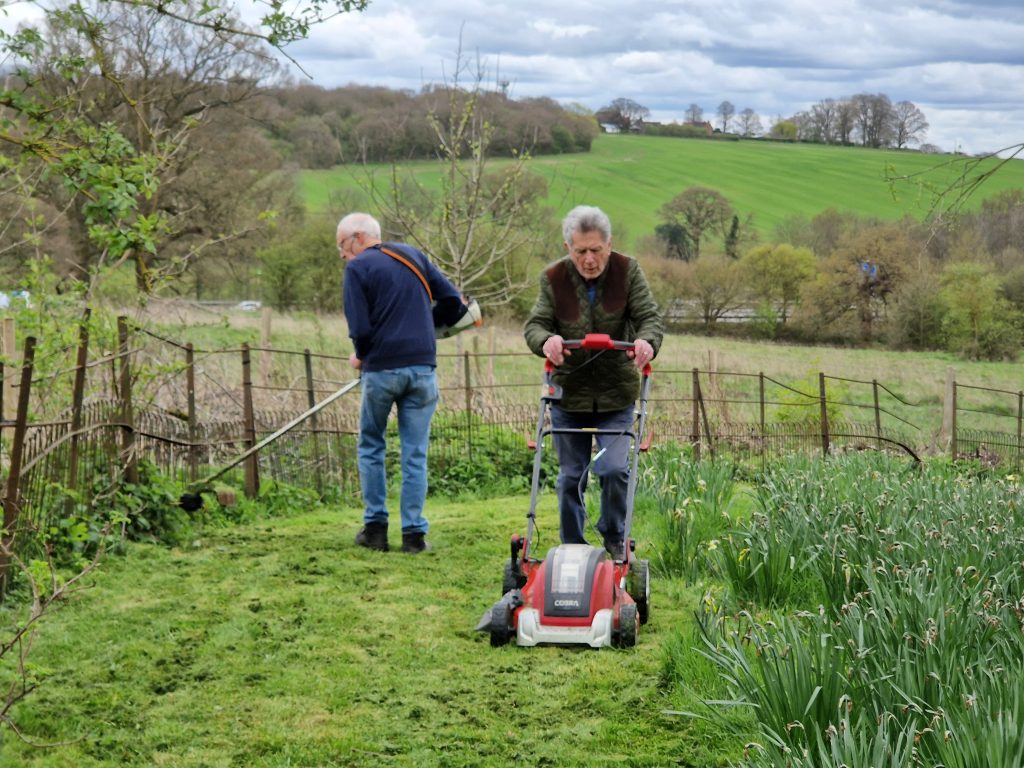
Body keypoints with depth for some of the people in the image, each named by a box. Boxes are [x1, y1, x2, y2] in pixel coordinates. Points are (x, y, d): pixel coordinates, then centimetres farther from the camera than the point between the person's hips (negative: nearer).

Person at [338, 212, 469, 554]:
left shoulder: (358, 268, -3)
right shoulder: (413, 256, 13)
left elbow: (360, 328, -11)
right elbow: (454, 301, 9)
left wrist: (360, 356, 9)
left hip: (381, 370, -4)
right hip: (423, 367, 4)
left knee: (370, 447, 14)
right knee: (415, 454, 6)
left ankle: (375, 526, 12)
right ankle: (414, 532, 4)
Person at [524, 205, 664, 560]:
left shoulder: (628, 271, -8)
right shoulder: (554, 278, -6)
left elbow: (650, 318, -11)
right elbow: (534, 324, -7)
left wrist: (646, 340, -34)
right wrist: (546, 340, -31)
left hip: (616, 396, -1)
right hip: (568, 394, 1)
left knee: (614, 469, -10)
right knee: (571, 477, 7)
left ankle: (615, 539, 13)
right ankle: (572, 546, 21)